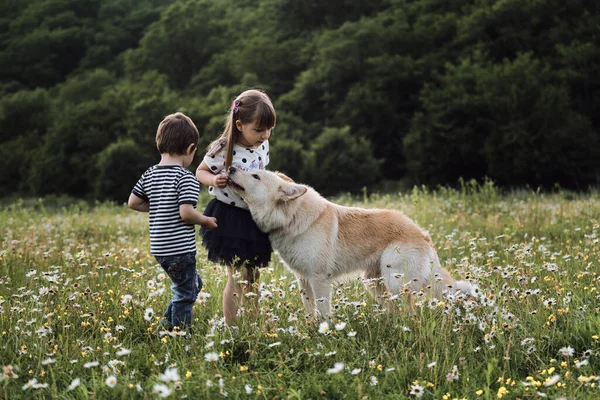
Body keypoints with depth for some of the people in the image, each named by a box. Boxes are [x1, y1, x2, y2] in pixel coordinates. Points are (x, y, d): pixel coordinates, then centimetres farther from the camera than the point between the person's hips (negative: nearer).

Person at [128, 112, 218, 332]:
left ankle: (168, 324, 24)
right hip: (180, 248, -8)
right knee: (184, 294, 6)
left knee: (194, 283, 24)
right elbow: (186, 213, -23)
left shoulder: (150, 174, 6)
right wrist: (206, 221, -6)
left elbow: (133, 202, 11)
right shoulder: (186, 177, -16)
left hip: (159, 248, 8)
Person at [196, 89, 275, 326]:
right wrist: (214, 180, -25)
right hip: (229, 217, -6)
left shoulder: (262, 145, -1)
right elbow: (200, 172, -7)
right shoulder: (223, 150, -21)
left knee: (253, 277, 14)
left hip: (253, 218, 7)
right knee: (238, 278, -4)